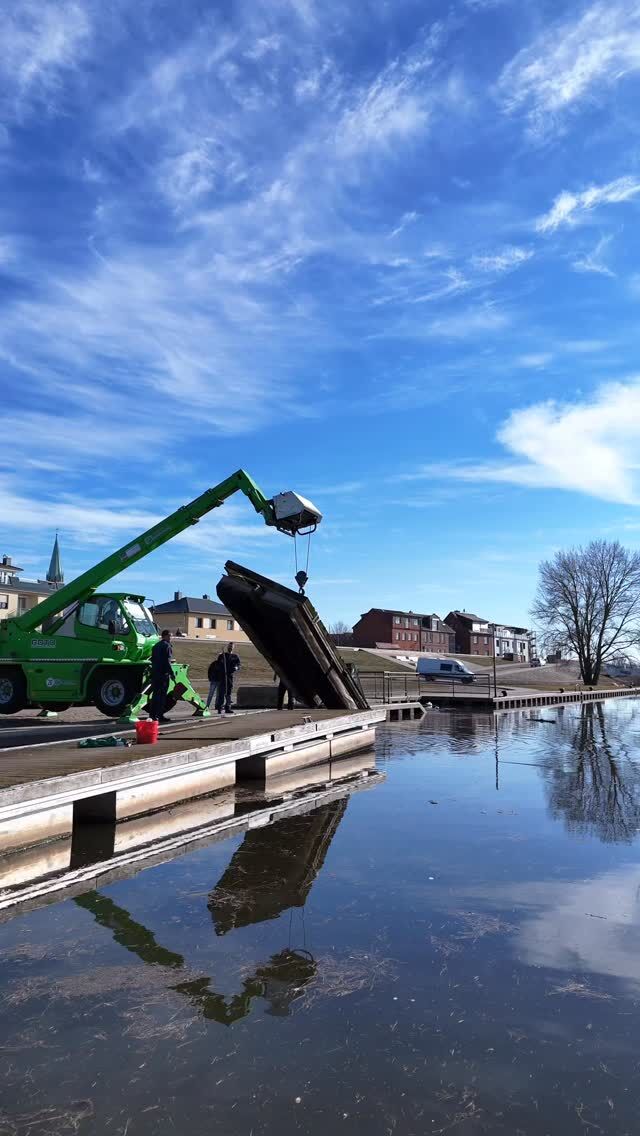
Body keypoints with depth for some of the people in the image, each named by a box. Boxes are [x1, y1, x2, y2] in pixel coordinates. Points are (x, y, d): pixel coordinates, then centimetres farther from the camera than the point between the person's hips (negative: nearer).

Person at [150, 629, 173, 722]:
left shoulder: (156, 645, 18)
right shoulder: (167, 646, -9)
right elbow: (167, 661, -16)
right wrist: (171, 672, -14)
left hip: (154, 673, 8)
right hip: (163, 673, -8)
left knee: (155, 693, 13)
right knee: (163, 694, -4)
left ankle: (153, 714, 15)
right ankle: (160, 715, -5)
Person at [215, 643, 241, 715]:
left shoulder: (235, 657, 13)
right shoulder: (222, 656, 8)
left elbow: (238, 665, 6)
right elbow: (217, 665, 6)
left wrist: (236, 667, -16)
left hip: (230, 676, 3)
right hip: (222, 676, -3)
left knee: (229, 693, 6)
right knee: (221, 693, -8)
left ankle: (228, 708, 10)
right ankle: (219, 708, -7)